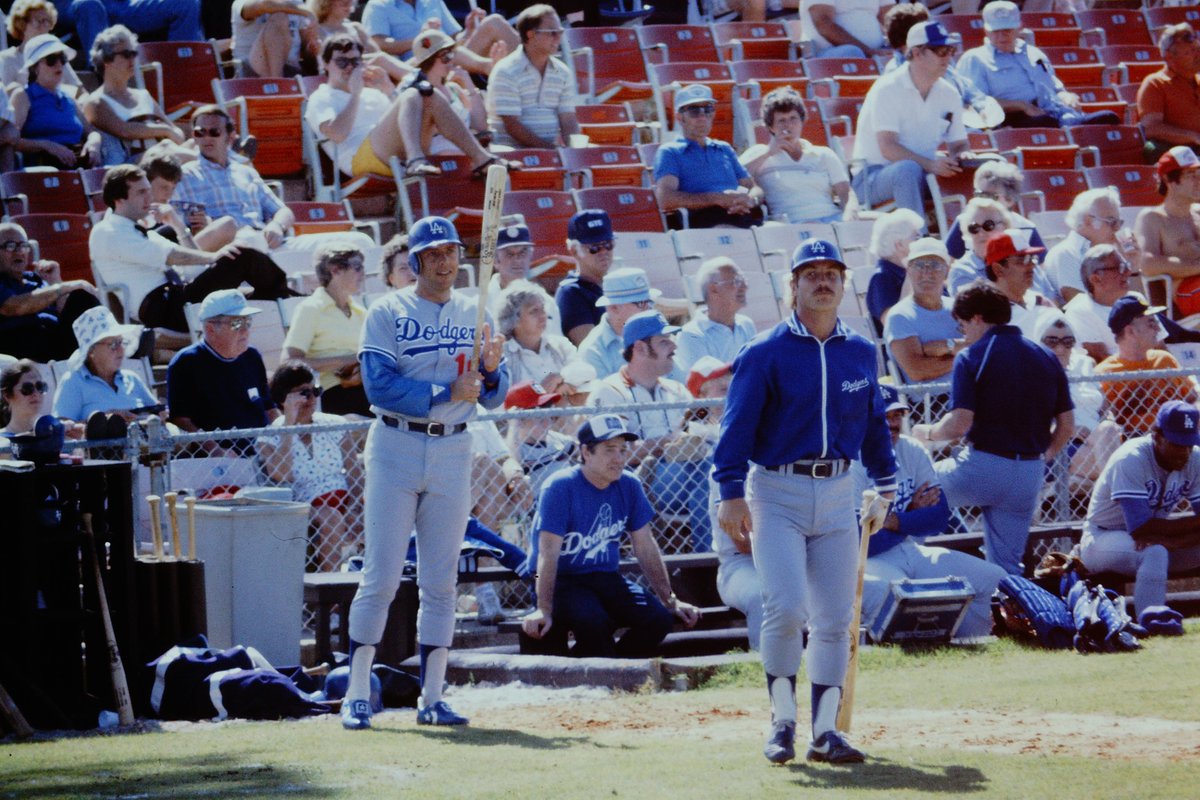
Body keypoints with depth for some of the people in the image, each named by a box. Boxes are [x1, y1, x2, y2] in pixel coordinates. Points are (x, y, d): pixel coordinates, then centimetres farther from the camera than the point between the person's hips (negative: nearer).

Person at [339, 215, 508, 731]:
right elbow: (381, 386, -14)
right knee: (381, 577, -6)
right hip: (396, 447, -4)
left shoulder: (474, 315, 10)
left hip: (452, 452, 4)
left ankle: (431, 698, 9)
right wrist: (446, 393, -19)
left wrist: (492, 370, -14)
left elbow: (493, 398, 7)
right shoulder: (387, 312, -2)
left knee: (441, 581, 5)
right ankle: (356, 696, -1)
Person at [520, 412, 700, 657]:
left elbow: (645, 547, 11)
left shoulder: (629, 487, 4)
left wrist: (669, 601, 10)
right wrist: (544, 610, -29)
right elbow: (549, 552, -21)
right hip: (563, 580, -6)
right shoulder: (561, 487, -14)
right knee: (593, 622, -36)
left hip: (606, 579, 6)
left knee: (659, 619, -19)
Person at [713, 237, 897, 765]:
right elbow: (737, 425, -8)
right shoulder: (765, 352, -5)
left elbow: (874, 421, 20)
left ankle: (825, 731, 9)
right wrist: (732, 495, -16)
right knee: (787, 608, -16)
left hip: (837, 494, 4)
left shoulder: (860, 353, 9)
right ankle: (783, 723, -1)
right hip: (776, 493, -4)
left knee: (835, 618, 3)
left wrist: (885, 485, 17)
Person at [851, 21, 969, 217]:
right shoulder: (888, 89, -13)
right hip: (872, 177, -6)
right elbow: (888, 148, -22)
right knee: (909, 170, -38)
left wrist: (961, 156, -13)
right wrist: (930, 164, -35)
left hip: (923, 176, 6)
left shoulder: (949, 94, 7)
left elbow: (958, 144, 13)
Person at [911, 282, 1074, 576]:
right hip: (1030, 475, 5)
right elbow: (1067, 426, 11)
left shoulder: (972, 357, -7)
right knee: (1008, 565, 13)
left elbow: (959, 424, -15)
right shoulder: (1047, 358, 10)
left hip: (983, 465, -5)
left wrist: (927, 433, 4)